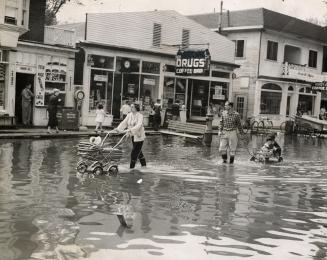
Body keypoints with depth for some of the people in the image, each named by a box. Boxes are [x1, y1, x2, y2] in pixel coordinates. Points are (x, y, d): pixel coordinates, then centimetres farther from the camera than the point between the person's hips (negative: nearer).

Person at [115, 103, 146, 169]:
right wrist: (118, 128, -20)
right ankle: (143, 164, 35)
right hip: (133, 136, 7)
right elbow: (124, 122, -4)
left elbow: (139, 125, -30)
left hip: (139, 136, -7)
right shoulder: (129, 115, 3)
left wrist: (130, 129, -42)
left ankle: (131, 167, 1)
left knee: (134, 153, -8)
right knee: (138, 151, 19)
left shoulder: (140, 116, -16)